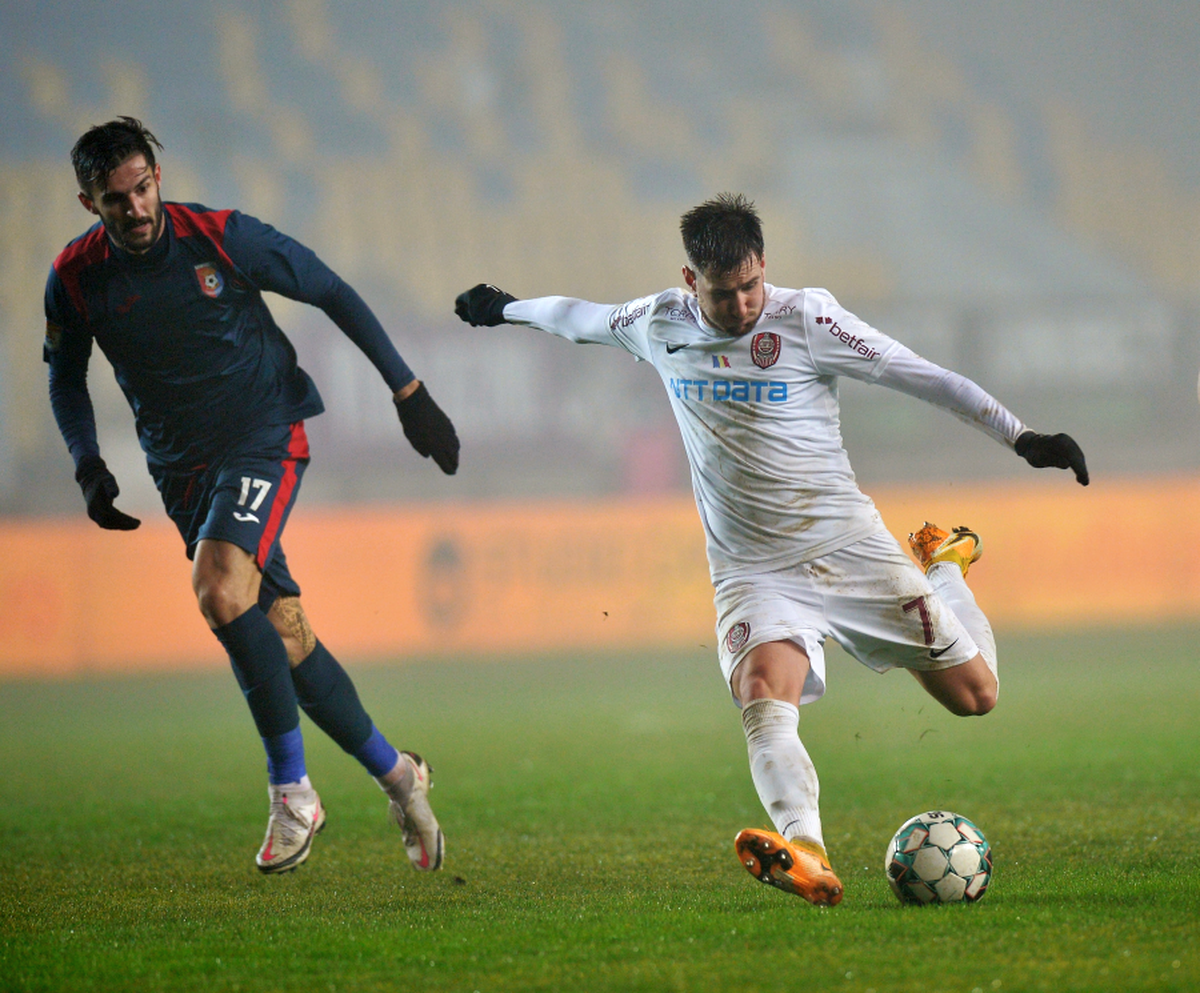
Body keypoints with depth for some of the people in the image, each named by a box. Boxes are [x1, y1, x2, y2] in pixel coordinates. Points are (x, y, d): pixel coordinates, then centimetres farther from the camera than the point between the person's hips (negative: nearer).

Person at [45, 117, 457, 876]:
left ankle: (292, 789, -19)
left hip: (265, 436, -4)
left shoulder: (222, 237, -13)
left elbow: (334, 294, -2)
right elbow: (66, 376, 13)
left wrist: (409, 393, -1)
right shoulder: (77, 278, -5)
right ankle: (396, 773, 19)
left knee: (220, 587, -28)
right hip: (181, 466, 4)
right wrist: (89, 465, -3)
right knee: (283, 637, 1)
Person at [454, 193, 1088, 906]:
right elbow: (582, 318, 25)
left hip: (848, 545, -1)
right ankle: (805, 856, -51)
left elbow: (920, 376, -8)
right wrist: (508, 308, 41)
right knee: (763, 695, -30)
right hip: (752, 571, 1)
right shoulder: (657, 325, 3)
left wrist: (1021, 438, -13)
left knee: (975, 695, 1)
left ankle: (943, 566, 32)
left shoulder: (805, 318, -8)